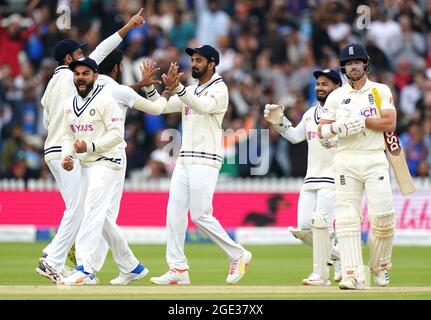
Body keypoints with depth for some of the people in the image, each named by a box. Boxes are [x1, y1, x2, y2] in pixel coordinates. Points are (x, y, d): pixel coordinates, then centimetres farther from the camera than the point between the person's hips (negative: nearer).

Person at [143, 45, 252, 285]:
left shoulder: (219, 89, -6)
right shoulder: (189, 92, 19)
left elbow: (203, 107, -25)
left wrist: (177, 88, -36)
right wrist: (149, 84, 1)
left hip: (206, 161, -8)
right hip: (185, 161, 8)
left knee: (201, 216, -10)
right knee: (175, 212, 0)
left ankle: (239, 255, 5)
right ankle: (178, 269, 1)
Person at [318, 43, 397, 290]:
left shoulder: (381, 91, 7)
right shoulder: (336, 96, 12)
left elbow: (390, 123, -5)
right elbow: (322, 131, 7)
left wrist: (361, 120, -14)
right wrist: (337, 127, -14)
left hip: (375, 160, -1)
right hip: (346, 160, 1)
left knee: (383, 217, -10)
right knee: (347, 218, -8)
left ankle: (380, 266, 14)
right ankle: (354, 275, -10)